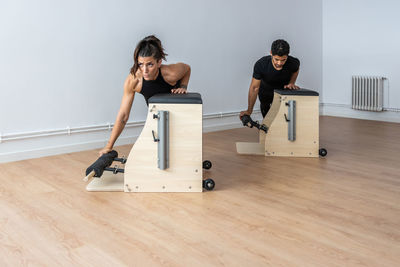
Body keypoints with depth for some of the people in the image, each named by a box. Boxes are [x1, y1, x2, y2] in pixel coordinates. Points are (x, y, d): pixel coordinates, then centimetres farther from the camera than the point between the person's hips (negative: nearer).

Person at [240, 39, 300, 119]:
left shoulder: (293, 63, -33)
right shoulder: (260, 64, -38)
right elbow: (254, 88, -26)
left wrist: (292, 83, -22)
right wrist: (249, 111, -24)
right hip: (266, 93, 0)